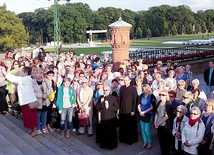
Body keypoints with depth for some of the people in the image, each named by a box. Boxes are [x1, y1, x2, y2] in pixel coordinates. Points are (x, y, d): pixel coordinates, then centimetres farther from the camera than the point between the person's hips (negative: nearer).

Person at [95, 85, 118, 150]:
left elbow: (116, 108, -8)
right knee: (103, 132, 8)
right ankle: (103, 143, 26)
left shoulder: (113, 98, -3)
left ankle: (112, 145, 21)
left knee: (111, 132, 5)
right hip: (103, 118, 2)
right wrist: (100, 102, -13)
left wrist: (109, 107, -17)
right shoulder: (101, 97, 5)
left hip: (111, 118, -2)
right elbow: (97, 108, 2)